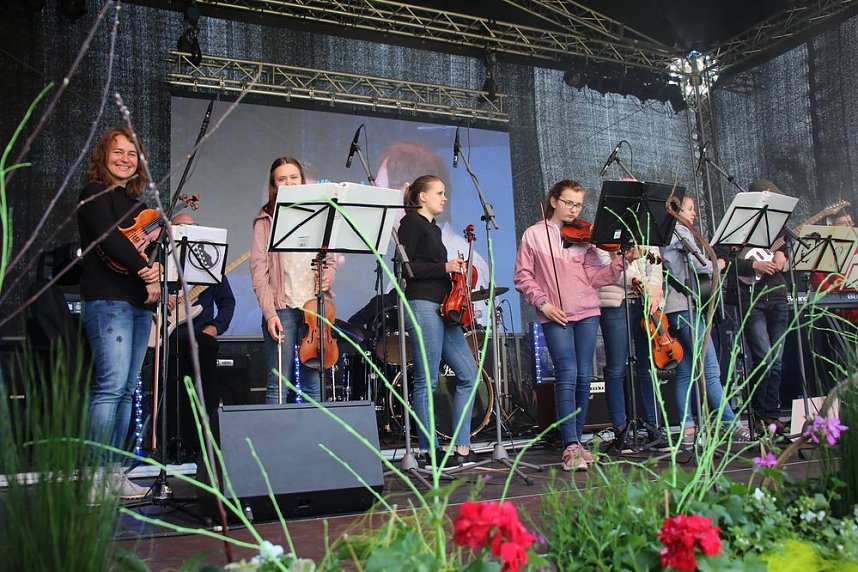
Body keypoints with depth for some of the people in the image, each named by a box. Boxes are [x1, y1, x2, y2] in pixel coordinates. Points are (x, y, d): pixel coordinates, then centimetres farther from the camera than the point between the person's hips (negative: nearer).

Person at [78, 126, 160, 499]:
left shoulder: (135, 200, 22)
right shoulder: (95, 194, 1)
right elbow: (109, 238, -14)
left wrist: (157, 266, -5)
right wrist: (145, 271, -15)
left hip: (139, 302, 8)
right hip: (107, 300, -8)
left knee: (127, 389, 6)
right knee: (111, 385, -15)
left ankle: (114, 473, 10)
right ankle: (96, 476, -11)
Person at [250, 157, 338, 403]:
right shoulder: (266, 221, 4)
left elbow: (330, 259, 18)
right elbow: (258, 269, -3)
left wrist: (328, 277, -6)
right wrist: (269, 312, -12)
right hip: (282, 309, -3)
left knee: (314, 386, 6)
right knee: (279, 386, -1)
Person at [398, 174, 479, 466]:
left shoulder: (433, 228, 24)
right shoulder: (412, 223, -3)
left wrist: (456, 269, 9)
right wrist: (444, 267, -13)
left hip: (442, 308, 9)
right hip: (421, 306, -9)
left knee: (468, 373, 4)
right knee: (427, 381, -5)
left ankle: (462, 448, 9)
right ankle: (429, 451, 3)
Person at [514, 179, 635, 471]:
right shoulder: (533, 234, 6)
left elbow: (595, 277, 5)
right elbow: (522, 276, 3)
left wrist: (622, 261, -9)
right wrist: (542, 302, -8)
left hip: (586, 313, 4)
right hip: (554, 316, -3)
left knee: (584, 377, 4)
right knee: (567, 375, -14)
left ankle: (575, 442, 15)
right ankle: (571, 445, -14)